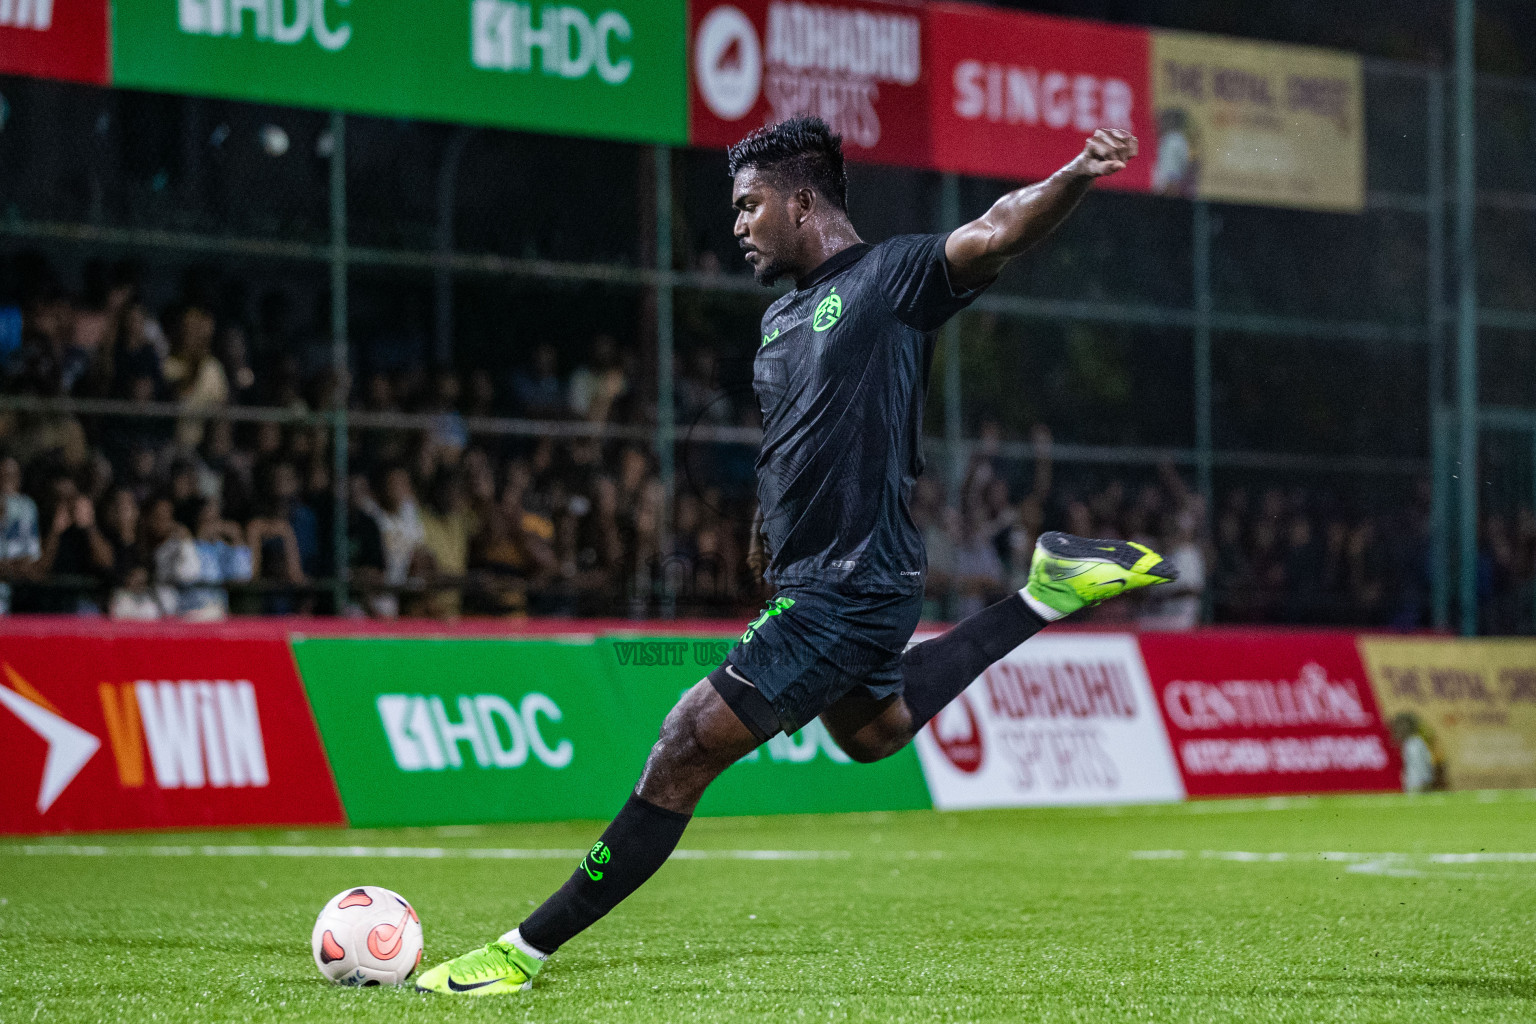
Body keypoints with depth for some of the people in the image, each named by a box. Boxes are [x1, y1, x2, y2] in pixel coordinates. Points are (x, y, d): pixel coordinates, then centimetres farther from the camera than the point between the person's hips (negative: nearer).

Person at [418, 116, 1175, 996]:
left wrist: (1076, 177, -42)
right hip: (809, 579, 10)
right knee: (873, 731, 35)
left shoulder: (891, 278, -10)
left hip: (849, 588, -10)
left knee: (685, 751, -10)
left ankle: (526, 951, -4)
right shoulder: (782, 318, 15)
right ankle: (1049, 596, 36)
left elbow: (998, 233, -25)